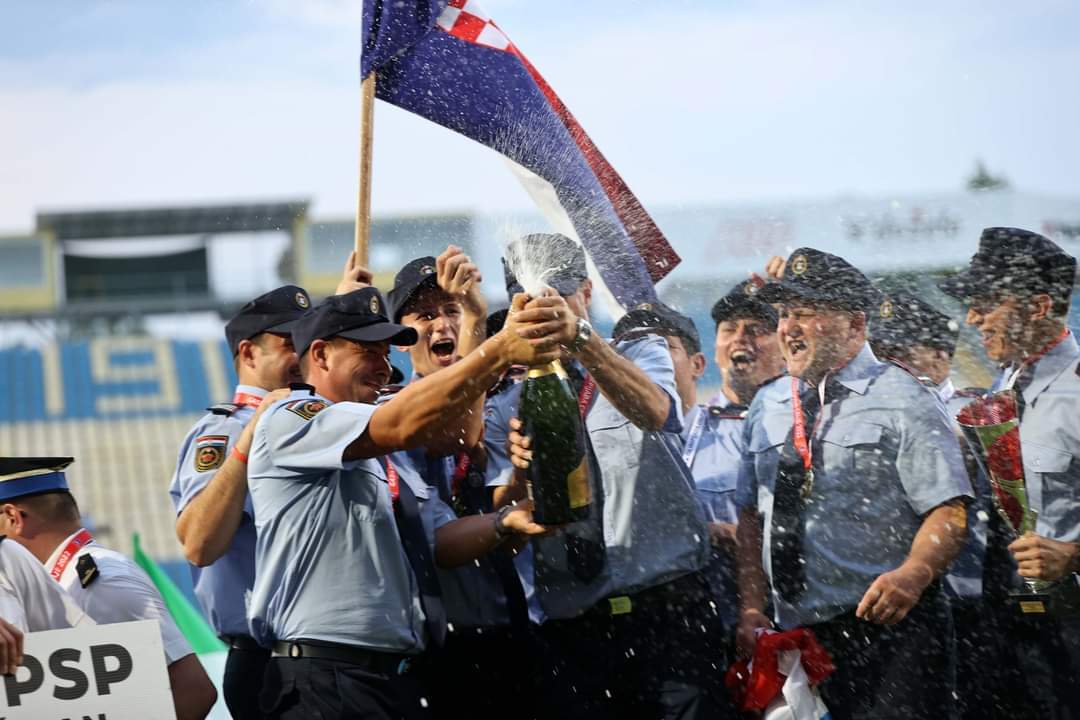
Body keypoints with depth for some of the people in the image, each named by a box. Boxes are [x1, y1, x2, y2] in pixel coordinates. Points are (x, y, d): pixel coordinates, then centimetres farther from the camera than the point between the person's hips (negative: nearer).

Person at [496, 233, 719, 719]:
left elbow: (654, 411, -18)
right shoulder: (511, 409, 13)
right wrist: (519, 474, -22)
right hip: (571, 629, 2)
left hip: (666, 610, -2)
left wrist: (579, 337, -34)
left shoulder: (641, 356, 9)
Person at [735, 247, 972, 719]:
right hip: (795, 634, 5)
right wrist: (752, 609, 3)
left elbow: (949, 511, -10)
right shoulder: (767, 407, 15)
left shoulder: (900, 400, -3)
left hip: (887, 624, -5)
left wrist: (913, 574, -28)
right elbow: (751, 515, 16)